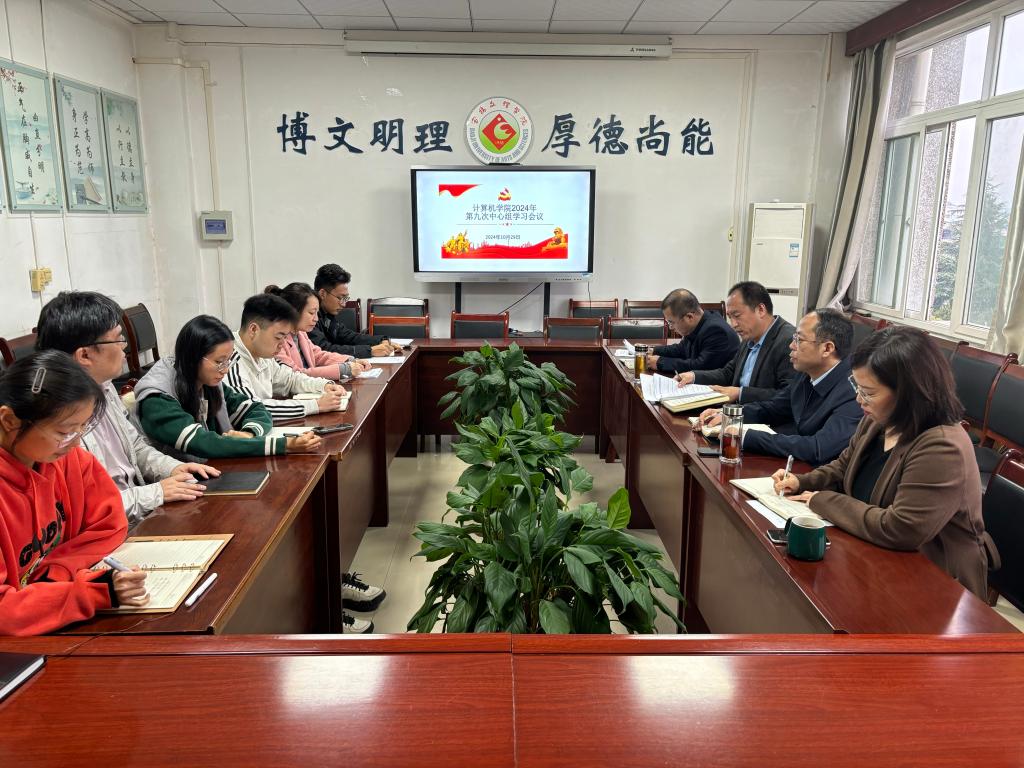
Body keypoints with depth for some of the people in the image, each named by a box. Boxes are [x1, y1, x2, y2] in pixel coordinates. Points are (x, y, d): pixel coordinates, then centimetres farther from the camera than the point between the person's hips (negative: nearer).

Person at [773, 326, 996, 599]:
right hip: (880, 559, 8)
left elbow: (897, 530, -31)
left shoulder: (941, 449, -27)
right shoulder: (878, 421, 1)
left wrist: (823, 502, -20)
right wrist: (801, 483, -2)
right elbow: (844, 468, 18)